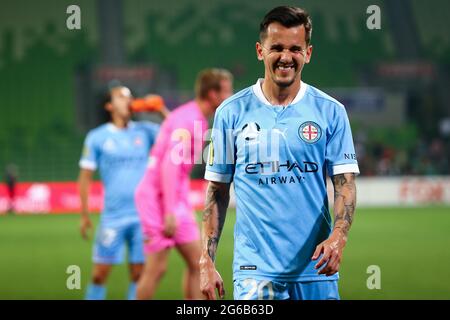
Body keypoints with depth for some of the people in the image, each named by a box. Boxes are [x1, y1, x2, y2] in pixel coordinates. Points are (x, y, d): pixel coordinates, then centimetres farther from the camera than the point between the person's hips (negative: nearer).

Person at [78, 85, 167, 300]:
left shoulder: (145, 131, 7)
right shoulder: (97, 137, 1)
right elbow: (85, 177, 3)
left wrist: (162, 110, -8)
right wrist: (84, 215, 0)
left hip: (144, 216, 2)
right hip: (113, 217, -2)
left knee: (139, 273, 4)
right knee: (100, 272, -2)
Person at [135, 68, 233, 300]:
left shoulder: (199, 121, 12)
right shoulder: (186, 120, -18)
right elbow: (169, 166, -25)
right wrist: (170, 213, -29)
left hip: (176, 199, 10)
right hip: (157, 196, -10)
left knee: (197, 262, 6)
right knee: (157, 268, -7)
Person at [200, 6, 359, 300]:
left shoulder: (330, 111, 4)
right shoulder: (231, 112, 4)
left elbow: (345, 183, 1)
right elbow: (217, 190, 7)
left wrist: (338, 237, -18)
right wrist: (206, 263, 0)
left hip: (315, 268, 1)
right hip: (255, 271, -1)